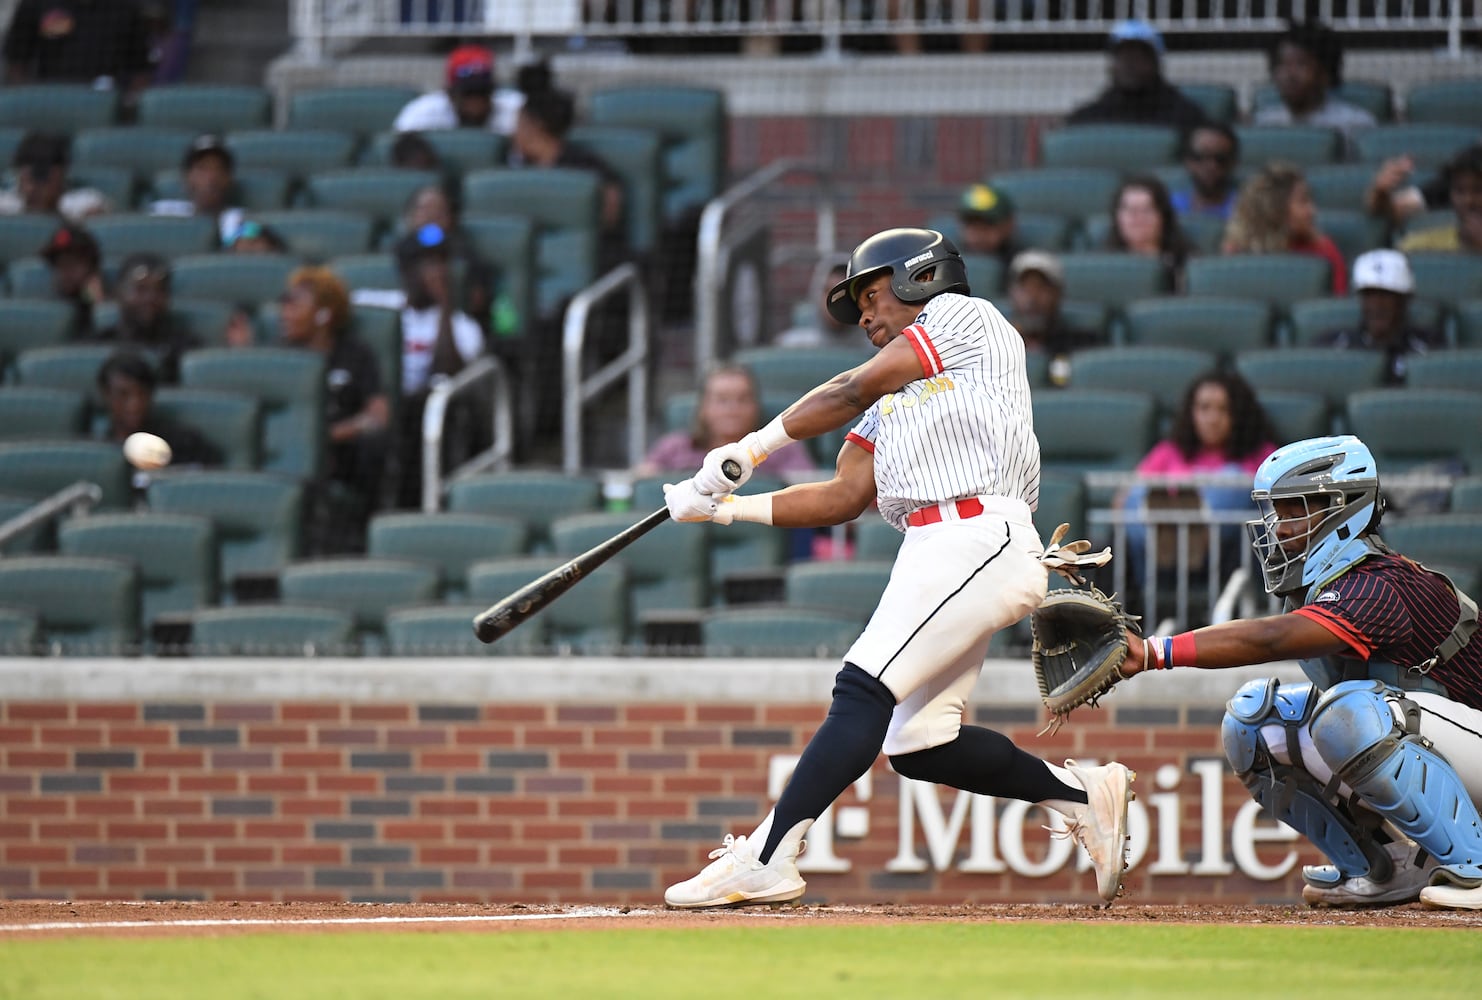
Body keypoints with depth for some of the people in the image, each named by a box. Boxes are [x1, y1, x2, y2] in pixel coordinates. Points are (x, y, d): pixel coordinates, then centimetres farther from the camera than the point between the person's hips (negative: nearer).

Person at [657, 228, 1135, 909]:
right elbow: (842, 498, 19)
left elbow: (853, 391, 1)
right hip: (933, 556, 9)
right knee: (916, 745, 3)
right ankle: (1079, 794, 15)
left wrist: (752, 447, 3)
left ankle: (766, 859, -29)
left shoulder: (964, 316, 8)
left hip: (978, 536, -9)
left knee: (864, 687, -20)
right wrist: (728, 506, 8)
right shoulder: (894, 397, 30)